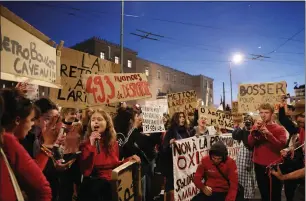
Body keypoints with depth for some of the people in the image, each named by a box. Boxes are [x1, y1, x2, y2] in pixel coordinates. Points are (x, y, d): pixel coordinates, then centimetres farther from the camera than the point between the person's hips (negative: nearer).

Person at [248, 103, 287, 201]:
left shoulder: (279, 129, -2)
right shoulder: (256, 127, 6)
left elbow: (281, 146, -17)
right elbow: (250, 143, -8)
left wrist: (268, 133, -27)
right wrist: (255, 129, -21)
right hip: (259, 166, 3)